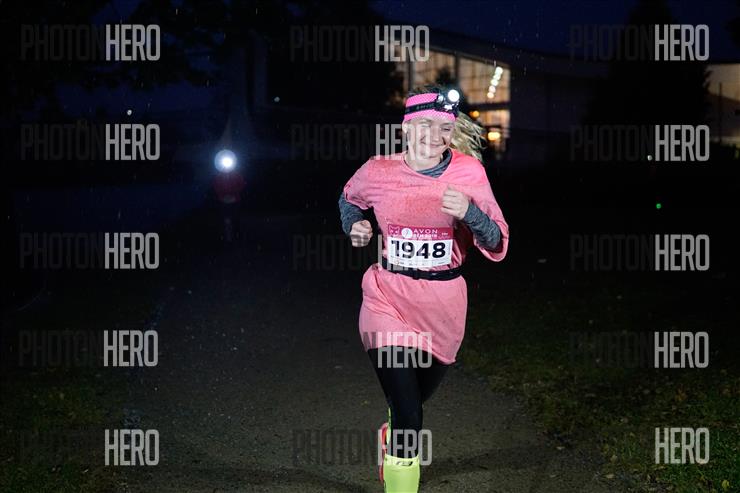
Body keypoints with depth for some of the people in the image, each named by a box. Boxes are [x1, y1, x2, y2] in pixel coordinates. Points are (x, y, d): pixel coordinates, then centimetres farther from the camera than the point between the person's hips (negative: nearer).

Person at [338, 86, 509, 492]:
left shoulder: (469, 173, -9)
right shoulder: (378, 171, -8)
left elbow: (497, 247, -10)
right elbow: (349, 199, 16)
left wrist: (469, 212, -27)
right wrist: (354, 227, -4)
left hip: (444, 305, 2)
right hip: (388, 299, -2)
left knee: (417, 396, 25)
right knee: (410, 419, -14)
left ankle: (392, 437, 60)